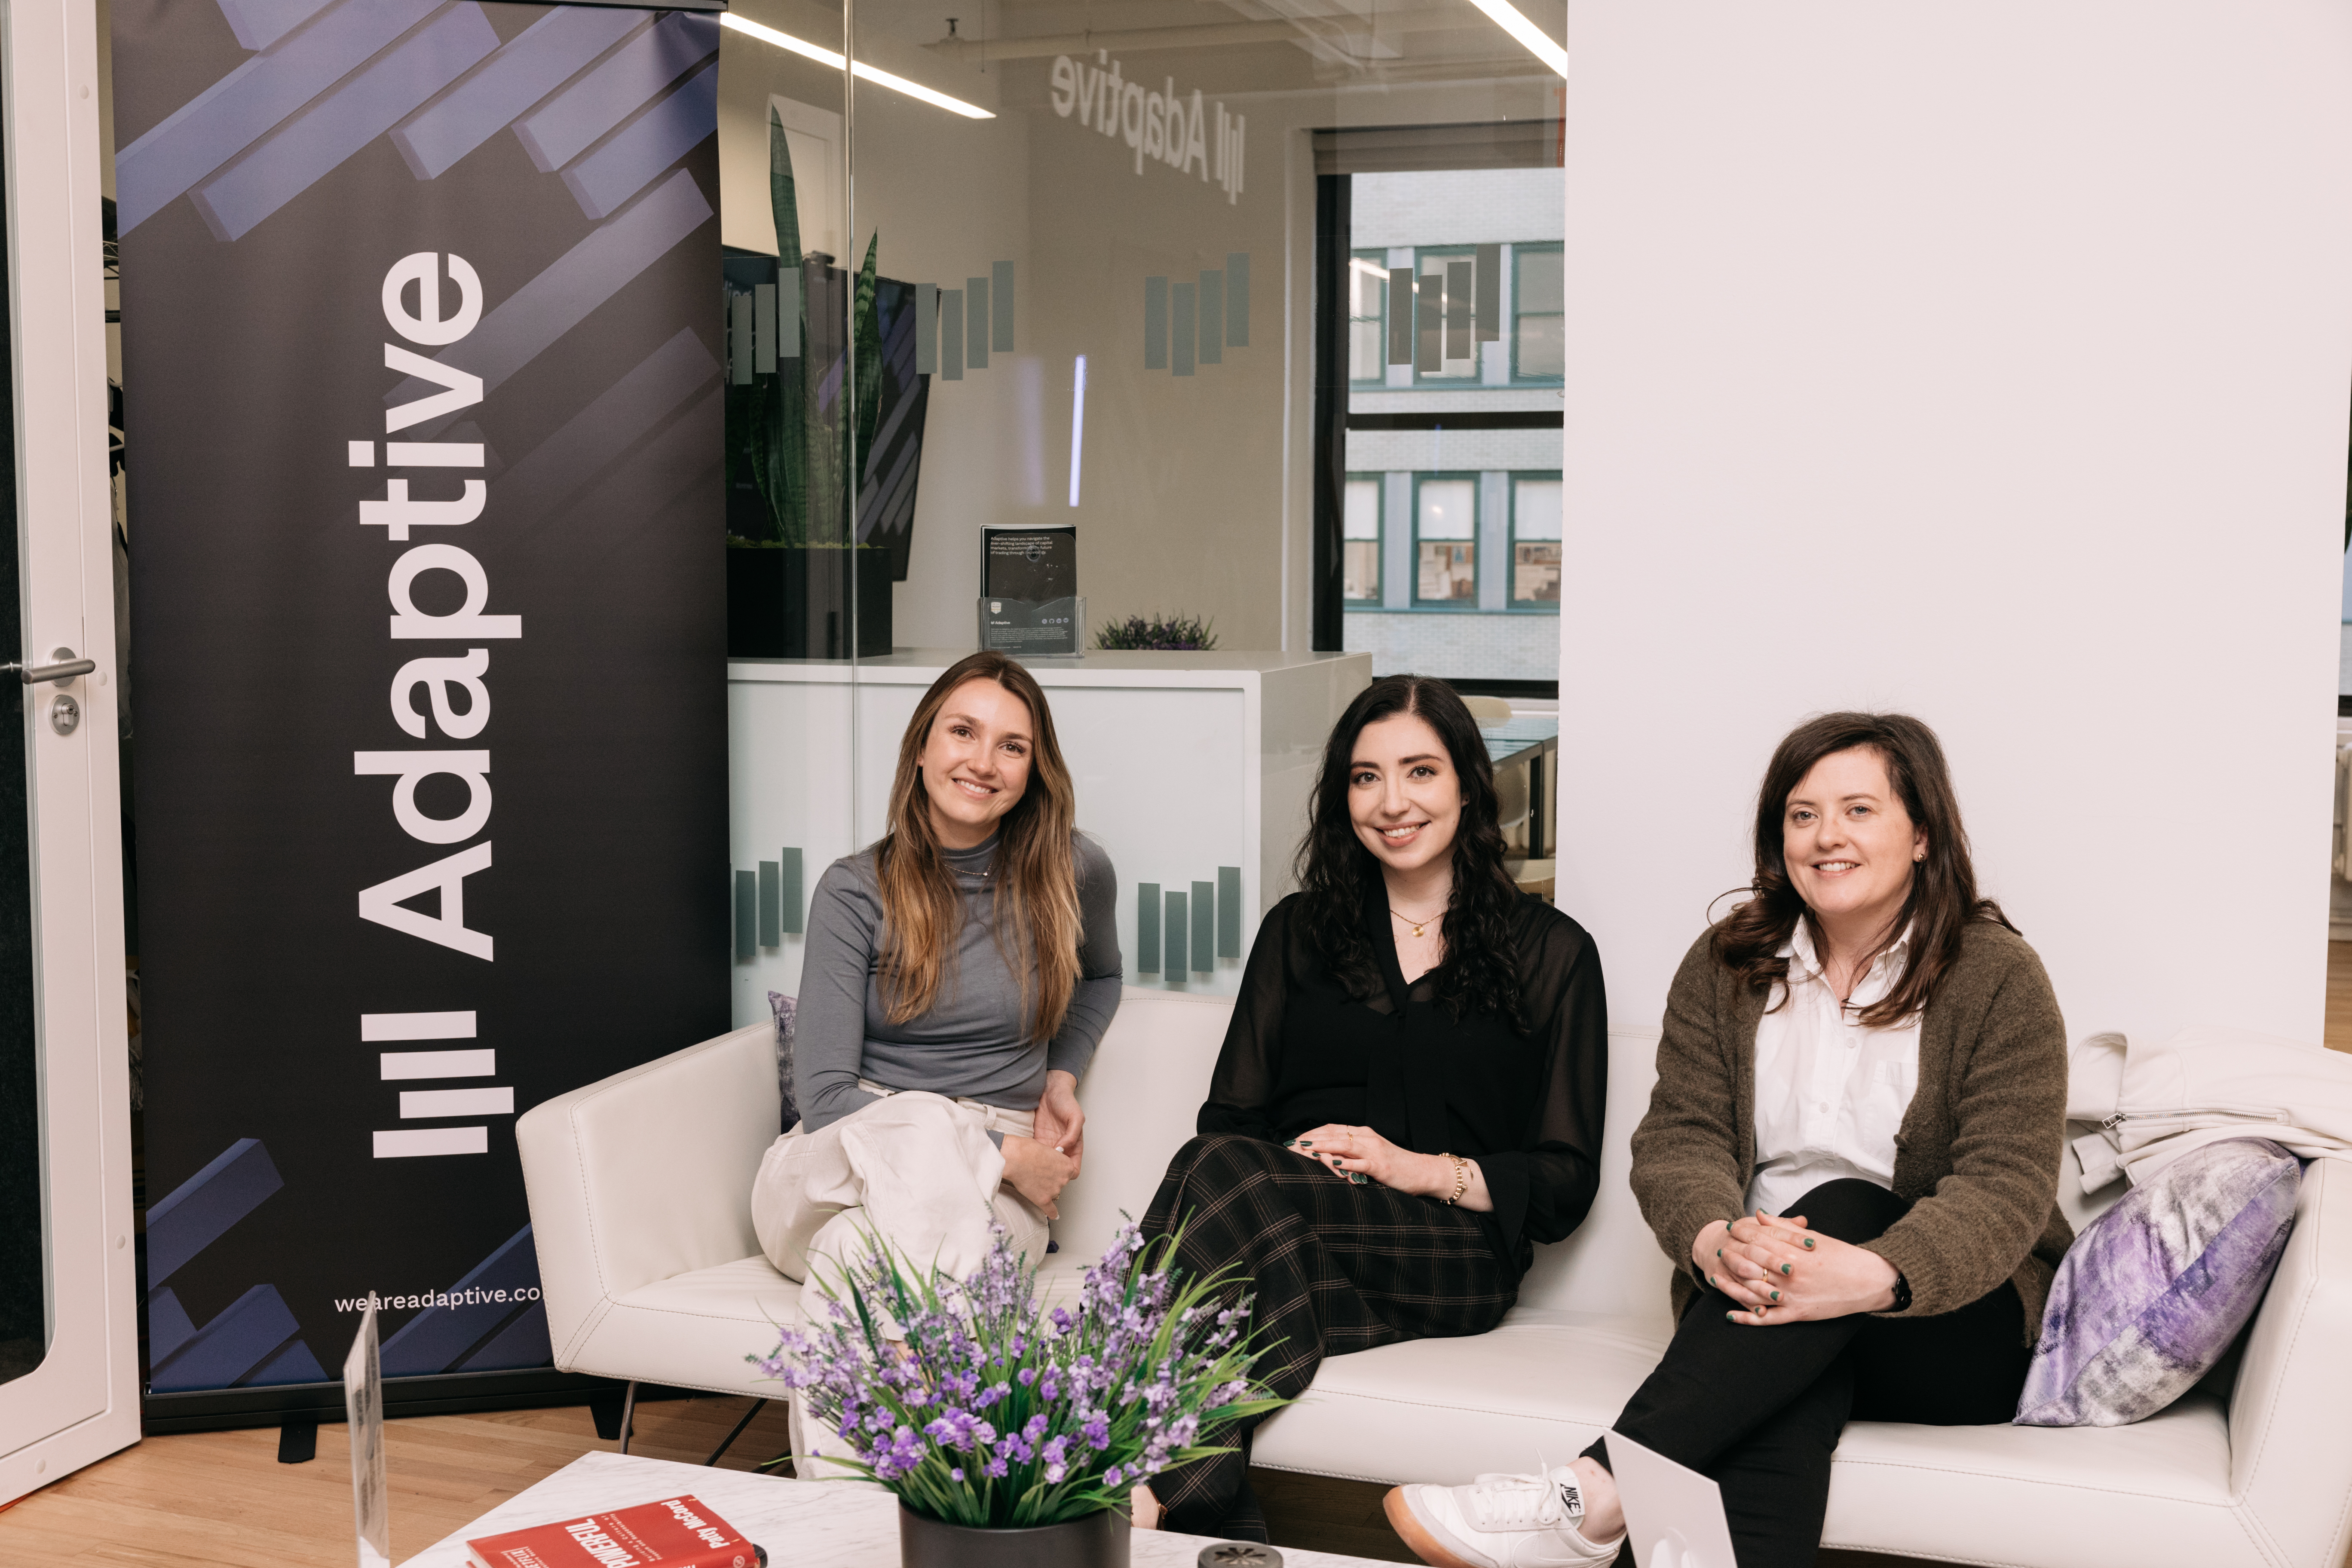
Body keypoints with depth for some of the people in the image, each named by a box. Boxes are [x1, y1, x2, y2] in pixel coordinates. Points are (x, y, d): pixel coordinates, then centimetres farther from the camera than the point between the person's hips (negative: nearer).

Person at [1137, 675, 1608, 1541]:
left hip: (1457, 1251, -2)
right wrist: (1294, 1157, -11)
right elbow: (1228, 1119, 13)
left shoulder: (1550, 952, 13)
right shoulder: (1298, 931, 22)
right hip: (1285, 1205, 3)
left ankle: (1153, 1491, -36)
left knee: (1225, 1178, -33)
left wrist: (1420, 1169, -10)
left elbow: (1566, 1184, 6)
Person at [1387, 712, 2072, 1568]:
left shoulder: (1997, 975, -3)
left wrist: (1874, 1275, -36)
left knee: (1844, 1205, -34)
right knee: (1779, 1405, -34)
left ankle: (1594, 1492, -47)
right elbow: (1677, 1138, -1)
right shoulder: (1727, 966, 9)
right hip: (1754, 1311, 2)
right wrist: (1717, 1241, -27)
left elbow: (2007, 1187, -14)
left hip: (1954, 1319, -2)